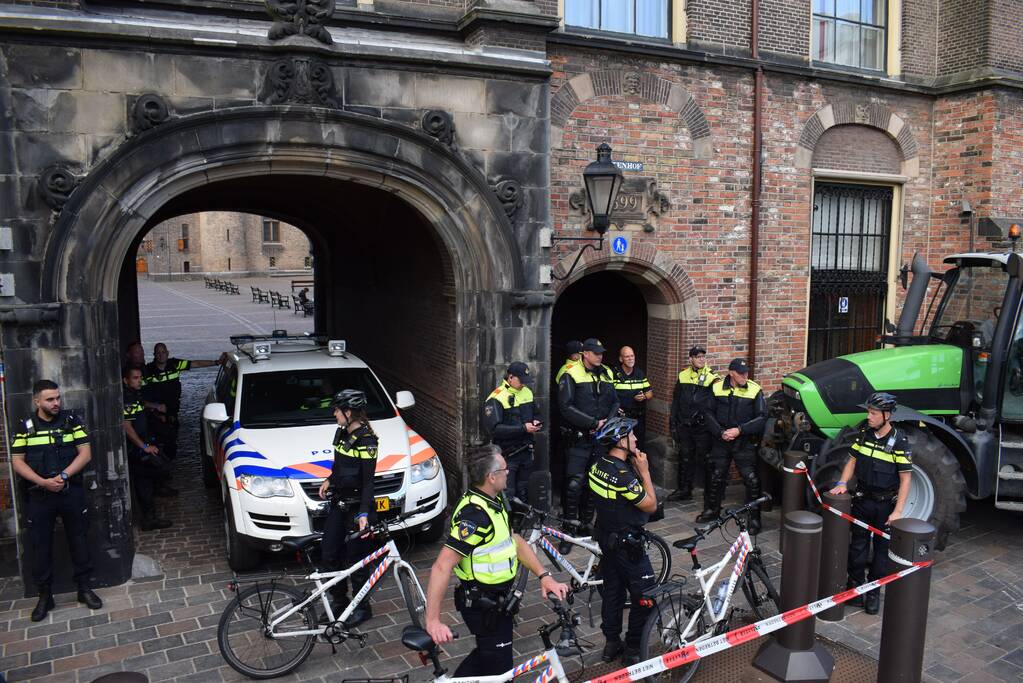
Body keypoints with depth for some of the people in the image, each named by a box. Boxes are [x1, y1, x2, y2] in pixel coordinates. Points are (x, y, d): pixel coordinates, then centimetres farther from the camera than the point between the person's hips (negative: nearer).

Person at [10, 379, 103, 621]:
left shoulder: (71, 421, 0)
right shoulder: (25, 427, 0)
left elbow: (85, 453, -3)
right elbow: (17, 462, -2)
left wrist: (63, 476, -16)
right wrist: (43, 482, -16)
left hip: (71, 492, 0)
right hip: (39, 496, 0)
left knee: (79, 540, 8)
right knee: (40, 545, 7)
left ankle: (84, 588, 21)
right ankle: (44, 595, 21)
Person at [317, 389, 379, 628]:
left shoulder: (366, 440, -19)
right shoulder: (341, 433, 6)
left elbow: (368, 481, -22)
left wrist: (363, 513, -29)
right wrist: (329, 480, 11)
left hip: (358, 507, -8)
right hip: (339, 503, 8)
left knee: (356, 559, 3)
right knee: (329, 554, 12)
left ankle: (363, 608, 21)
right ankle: (339, 602, 30)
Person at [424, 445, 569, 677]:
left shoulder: (494, 501, 0)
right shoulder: (474, 514, -30)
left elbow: (514, 540, 7)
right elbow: (442, 567, -33)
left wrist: (544, 576, -2)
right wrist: (433, 621, -35)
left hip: (497, 599, 9)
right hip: (483, 606, -9)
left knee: (488, 654, 27)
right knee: (499, 670, 7)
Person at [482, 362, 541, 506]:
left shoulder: (527, 392, 8)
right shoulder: (496, 398, -17)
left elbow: (534, 413, 23)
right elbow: (493, 429, -25)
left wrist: (535, 422, -2)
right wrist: (523, 428, -26)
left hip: (526, 451, 7)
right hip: (507, 455, -7)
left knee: (523, 492, 18)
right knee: (507, 494, -4)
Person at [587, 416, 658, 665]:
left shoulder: (598, 466, -1)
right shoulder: (623, 475, -28)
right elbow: (650, 505, -19)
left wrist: (635, 467, -2)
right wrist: (644, 471, -17)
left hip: (606, 539, 9)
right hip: (628, 544, -9)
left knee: (612, 590, 19)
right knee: (645, 597, 6)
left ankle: (611, 643, 30)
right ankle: (633, 649, 15)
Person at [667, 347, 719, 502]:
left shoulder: (712, 377, -5)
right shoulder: (683, 376, 7)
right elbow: (675, 402, 12)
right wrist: (673, 425, 10)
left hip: (703, 427, -4)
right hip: (684, 426, 4)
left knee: (705, 459, 3)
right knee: (685, 459, 12)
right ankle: (684, 490, 24)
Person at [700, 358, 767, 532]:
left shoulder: (754, 390, -7)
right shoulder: (717, 387, -1)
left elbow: (762, 418, -9)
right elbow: (708, 413, 3)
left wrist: (739, 430, -17)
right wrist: (720, 432, -10)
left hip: (745, 442, -2)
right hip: (721, 440, 3)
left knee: (752, 479, -6)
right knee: (715, 476, 13)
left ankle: (754, 518, 8)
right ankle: (712, 510, 32)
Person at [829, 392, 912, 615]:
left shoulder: (899, 441, -15)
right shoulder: (864, 433, -1)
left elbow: (905, 478, -14)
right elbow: (852, 459, 9)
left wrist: (898, 511, -17)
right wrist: (842, 483, -6)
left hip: (886, 503, -4)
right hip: (863, 499, 4)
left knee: (882, 547, 8)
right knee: (858, 544, 10)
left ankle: (874, 591, 19)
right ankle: (855, 586, 22)